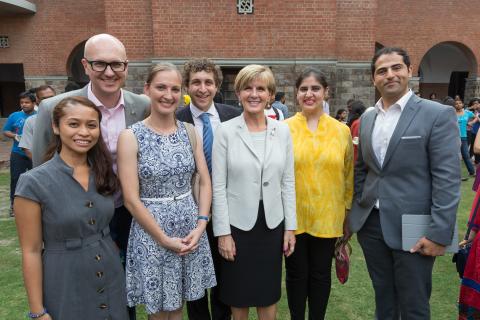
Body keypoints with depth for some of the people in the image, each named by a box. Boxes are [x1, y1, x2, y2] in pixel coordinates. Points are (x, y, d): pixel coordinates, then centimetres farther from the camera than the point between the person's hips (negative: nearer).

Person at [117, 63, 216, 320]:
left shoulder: (189, 131, 2)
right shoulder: (130, 136, -10)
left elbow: (205, 182, 4)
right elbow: (131, 199, -12)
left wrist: (200, 226, -7)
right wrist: (164, 239, -11)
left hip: (191, 229, 3)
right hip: (151, 232, -3)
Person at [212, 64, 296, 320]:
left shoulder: (282, 130, 1)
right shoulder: (225, 131, -8)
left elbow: (288, 181, 4)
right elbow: (218, 186, -7)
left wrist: (290, 226, 3)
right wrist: (223, 232, -9)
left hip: (272, 223, 2)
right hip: (237, 223, -2)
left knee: (269, 292, 16)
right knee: (238, 293, 14)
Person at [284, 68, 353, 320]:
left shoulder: (342, 130, 1)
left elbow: (348, 176, 6)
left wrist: (348, 213, 7)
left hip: (327, 216, 1)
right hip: (293, 216, -1)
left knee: (321, 274, 15)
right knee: (297, 274, 13)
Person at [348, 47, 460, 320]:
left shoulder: (438, 115, -8)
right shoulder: (367, 118, 8)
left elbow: (447, 179, -13)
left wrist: (440, 233, -16)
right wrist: (357, 210, 11)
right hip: (370, 224, 5)